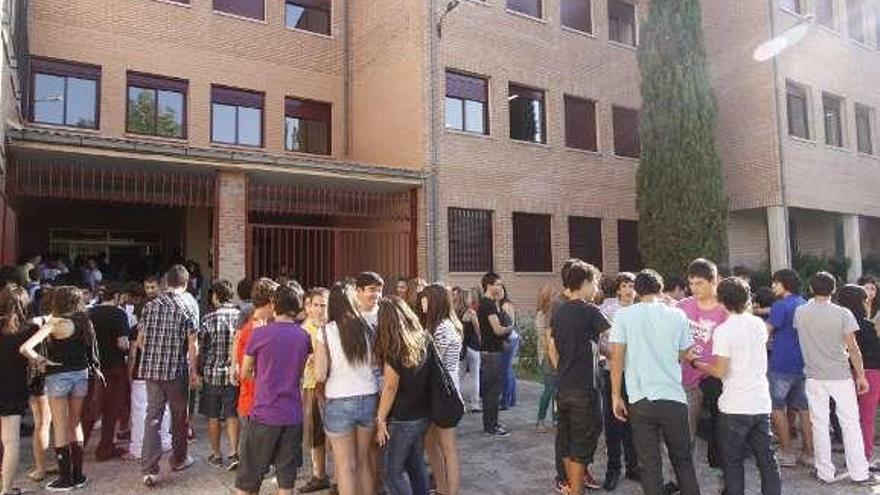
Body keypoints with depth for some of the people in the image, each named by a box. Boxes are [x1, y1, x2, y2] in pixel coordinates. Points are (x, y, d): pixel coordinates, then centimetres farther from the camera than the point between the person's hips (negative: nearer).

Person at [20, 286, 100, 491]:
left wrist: (38, 359, -5)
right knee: (75, 424, 15)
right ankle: (77, 475, 20)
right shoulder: (85, 322, 2)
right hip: (81, 375, 5)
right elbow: (92, 350, 5)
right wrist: (96, 369, 15)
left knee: (61, 428, 5)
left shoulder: (55, 323, -13)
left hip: (58, 377, -5)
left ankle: (66, 478, 11)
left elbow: (25, 348, -22)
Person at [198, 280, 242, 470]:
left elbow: (201, 348, -5)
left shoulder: (209, 318, -10)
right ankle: (233, 453, 3)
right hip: (235, 374, 2)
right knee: (232, 415, 11)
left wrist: (198, 372, 10)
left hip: (213, 373, -2)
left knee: (213, 417, 12)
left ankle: (216, 455, 22)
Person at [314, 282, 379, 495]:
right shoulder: (366, 328, -1)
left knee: (346, 465, 8)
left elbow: (320, 376, -9)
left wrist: (323, 393, 10)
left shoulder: (326, 331, -8)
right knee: (365, 461, 18)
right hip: (369, 398, 3)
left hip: (340, 402, -3)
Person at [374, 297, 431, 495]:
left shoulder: (393, 349, -17)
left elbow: (391, 387, -15)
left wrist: (380, 420, -9)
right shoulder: (424, 339, 0)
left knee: (394, 472, 6)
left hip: (402, 420, -6)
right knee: (416, 464, 21)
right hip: (423, 415, 7)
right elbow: (426, 378, 4)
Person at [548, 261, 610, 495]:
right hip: (584, 387, -7)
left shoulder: (558, 312, 7)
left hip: (563, 386, 7)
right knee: (582, 442, 2)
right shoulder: (590, 311, -12)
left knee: (566, 439, 16)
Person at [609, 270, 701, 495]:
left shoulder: (623, 315, -3)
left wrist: (616, 396, -1)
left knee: (650, 464, 7)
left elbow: (617, 357, -7)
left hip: (640, 400, -1)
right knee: (683, 460, 19)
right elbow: (686, 355, 10)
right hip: (674, 398, 1)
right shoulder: (677, 315, 1)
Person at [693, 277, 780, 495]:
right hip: (762, 403, 6)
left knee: (733, 461, 8)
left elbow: (719, 371, -17)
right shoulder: (759, 324, 3)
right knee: (766, 458, 14)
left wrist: (695, 363, -2)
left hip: (735, 407, -5)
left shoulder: (723, 330, -15)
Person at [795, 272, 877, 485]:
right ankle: (859, 473, 16)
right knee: (850, 424, 9)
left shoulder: (800, 312, -5)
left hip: (814, 377, 1)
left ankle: (826, 473, 14)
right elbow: (852, 348, -8)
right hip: (841, 376, -1)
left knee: (820, 424, 8)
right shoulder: (843, 313, -10)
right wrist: (861, 376, 1)